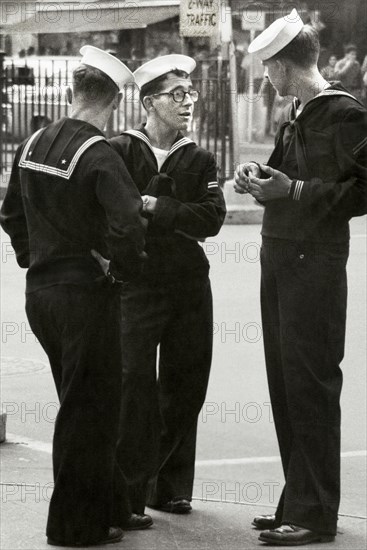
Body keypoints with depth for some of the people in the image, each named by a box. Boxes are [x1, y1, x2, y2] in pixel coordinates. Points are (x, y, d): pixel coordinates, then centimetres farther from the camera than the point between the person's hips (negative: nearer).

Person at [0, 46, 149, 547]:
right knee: (90, 408, 3)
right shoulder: (100, 157, -18)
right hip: (86, 293, -7)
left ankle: (110, 507, 28)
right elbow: (127, 226, -28)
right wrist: (126, 270, -11)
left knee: (83, 403, 18)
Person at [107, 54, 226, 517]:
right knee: (134, 384, -11)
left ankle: (170, 488, 18)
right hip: (135, 284, -4)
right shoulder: (120, 151, -1)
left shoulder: (200, 161, 11)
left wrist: (158, 208, -13)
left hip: (189, 286, 4)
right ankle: (129, 491, -4)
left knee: (184, 390, 6)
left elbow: (211, 218, -3)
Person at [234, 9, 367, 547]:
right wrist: (261, 179, 5)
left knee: (310, 387, -6)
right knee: (284, 385, 11)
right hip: (279, 259, 9)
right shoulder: (296, 115, 14)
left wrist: (293, 191, -19)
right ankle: (297, 500, 19)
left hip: (316, 264, -9)